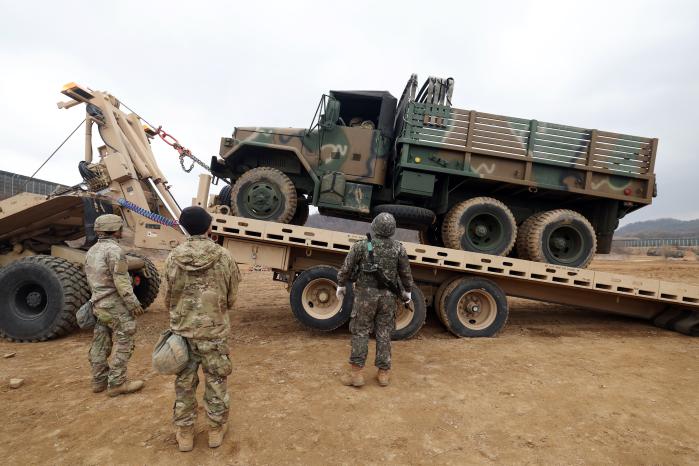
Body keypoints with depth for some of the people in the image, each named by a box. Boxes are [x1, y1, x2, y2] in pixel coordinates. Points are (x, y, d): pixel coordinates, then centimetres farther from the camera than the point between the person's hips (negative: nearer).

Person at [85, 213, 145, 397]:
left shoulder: (92, 251, 11)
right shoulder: (113, 250, -18)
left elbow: (90, 278, 17)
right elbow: (121, 282, -21)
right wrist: (134, 303, -16)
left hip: (98, 305, 9)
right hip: (116, 306, -9)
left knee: (100, 345, 15)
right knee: (123, 344, -1)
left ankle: (99, 381, 24)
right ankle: (116, 383, 3)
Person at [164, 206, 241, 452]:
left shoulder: (174, 257, -9)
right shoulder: (224, 257, -12)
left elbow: (169, 296, 3)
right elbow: (231, 297, -2)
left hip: (183, 330, 2)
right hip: (214, 331, -1)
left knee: (184, 382, 16)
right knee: (216, 381, 14)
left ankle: (184, 432, 29)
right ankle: (216, 429, 28)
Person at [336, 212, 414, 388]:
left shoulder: (361, 246, -10)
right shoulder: (399, 248, -3)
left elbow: (346, 268, -3)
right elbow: (406, 273, 6)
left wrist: (341, 285, 13)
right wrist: (407, 291, 22)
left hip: (366, 295, -2)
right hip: (388, 297, 2)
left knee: (360, 332, 6)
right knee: (384, 334, 11)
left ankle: (356, 373, 7)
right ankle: (383, 373, 17)